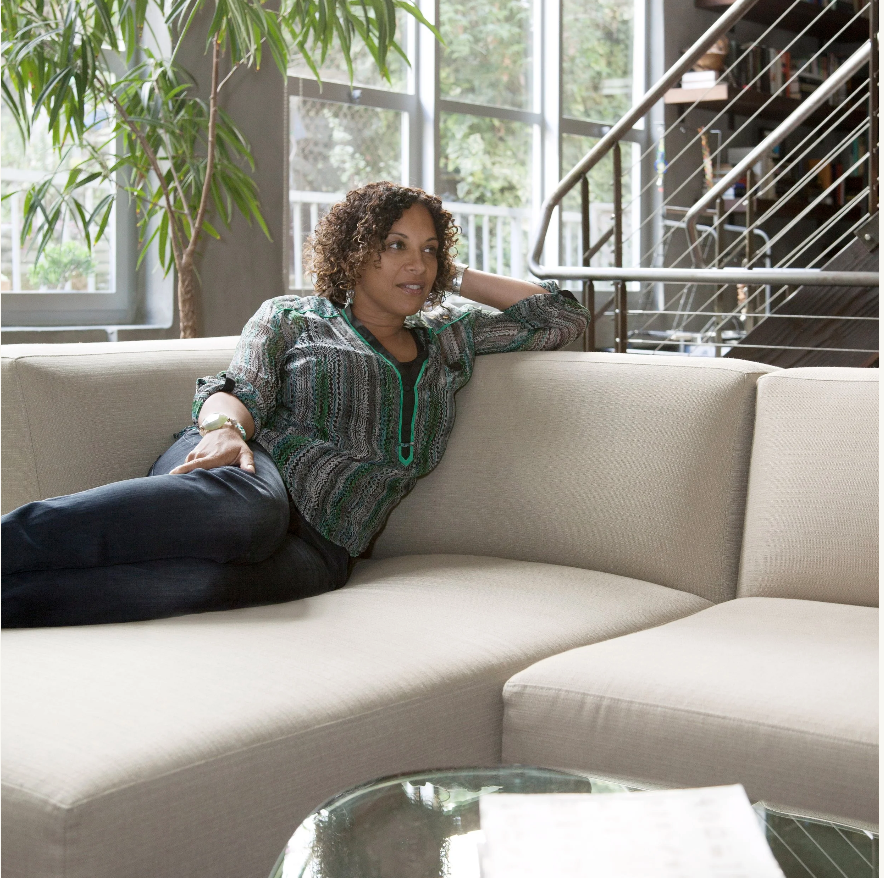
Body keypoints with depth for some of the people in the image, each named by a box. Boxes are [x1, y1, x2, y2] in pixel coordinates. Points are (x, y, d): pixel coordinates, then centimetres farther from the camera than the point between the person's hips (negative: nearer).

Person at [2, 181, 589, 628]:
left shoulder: (450, 340, 28)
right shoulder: (292, 318, 19)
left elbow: (563, 318, 31)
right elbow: (240, 389, 3)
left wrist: (457, 277, 29)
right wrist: (223, 427, -21)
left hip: (321, 549, 1)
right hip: (250, 469, -1)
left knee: (209, 578, -38)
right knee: (242, 514, -44)